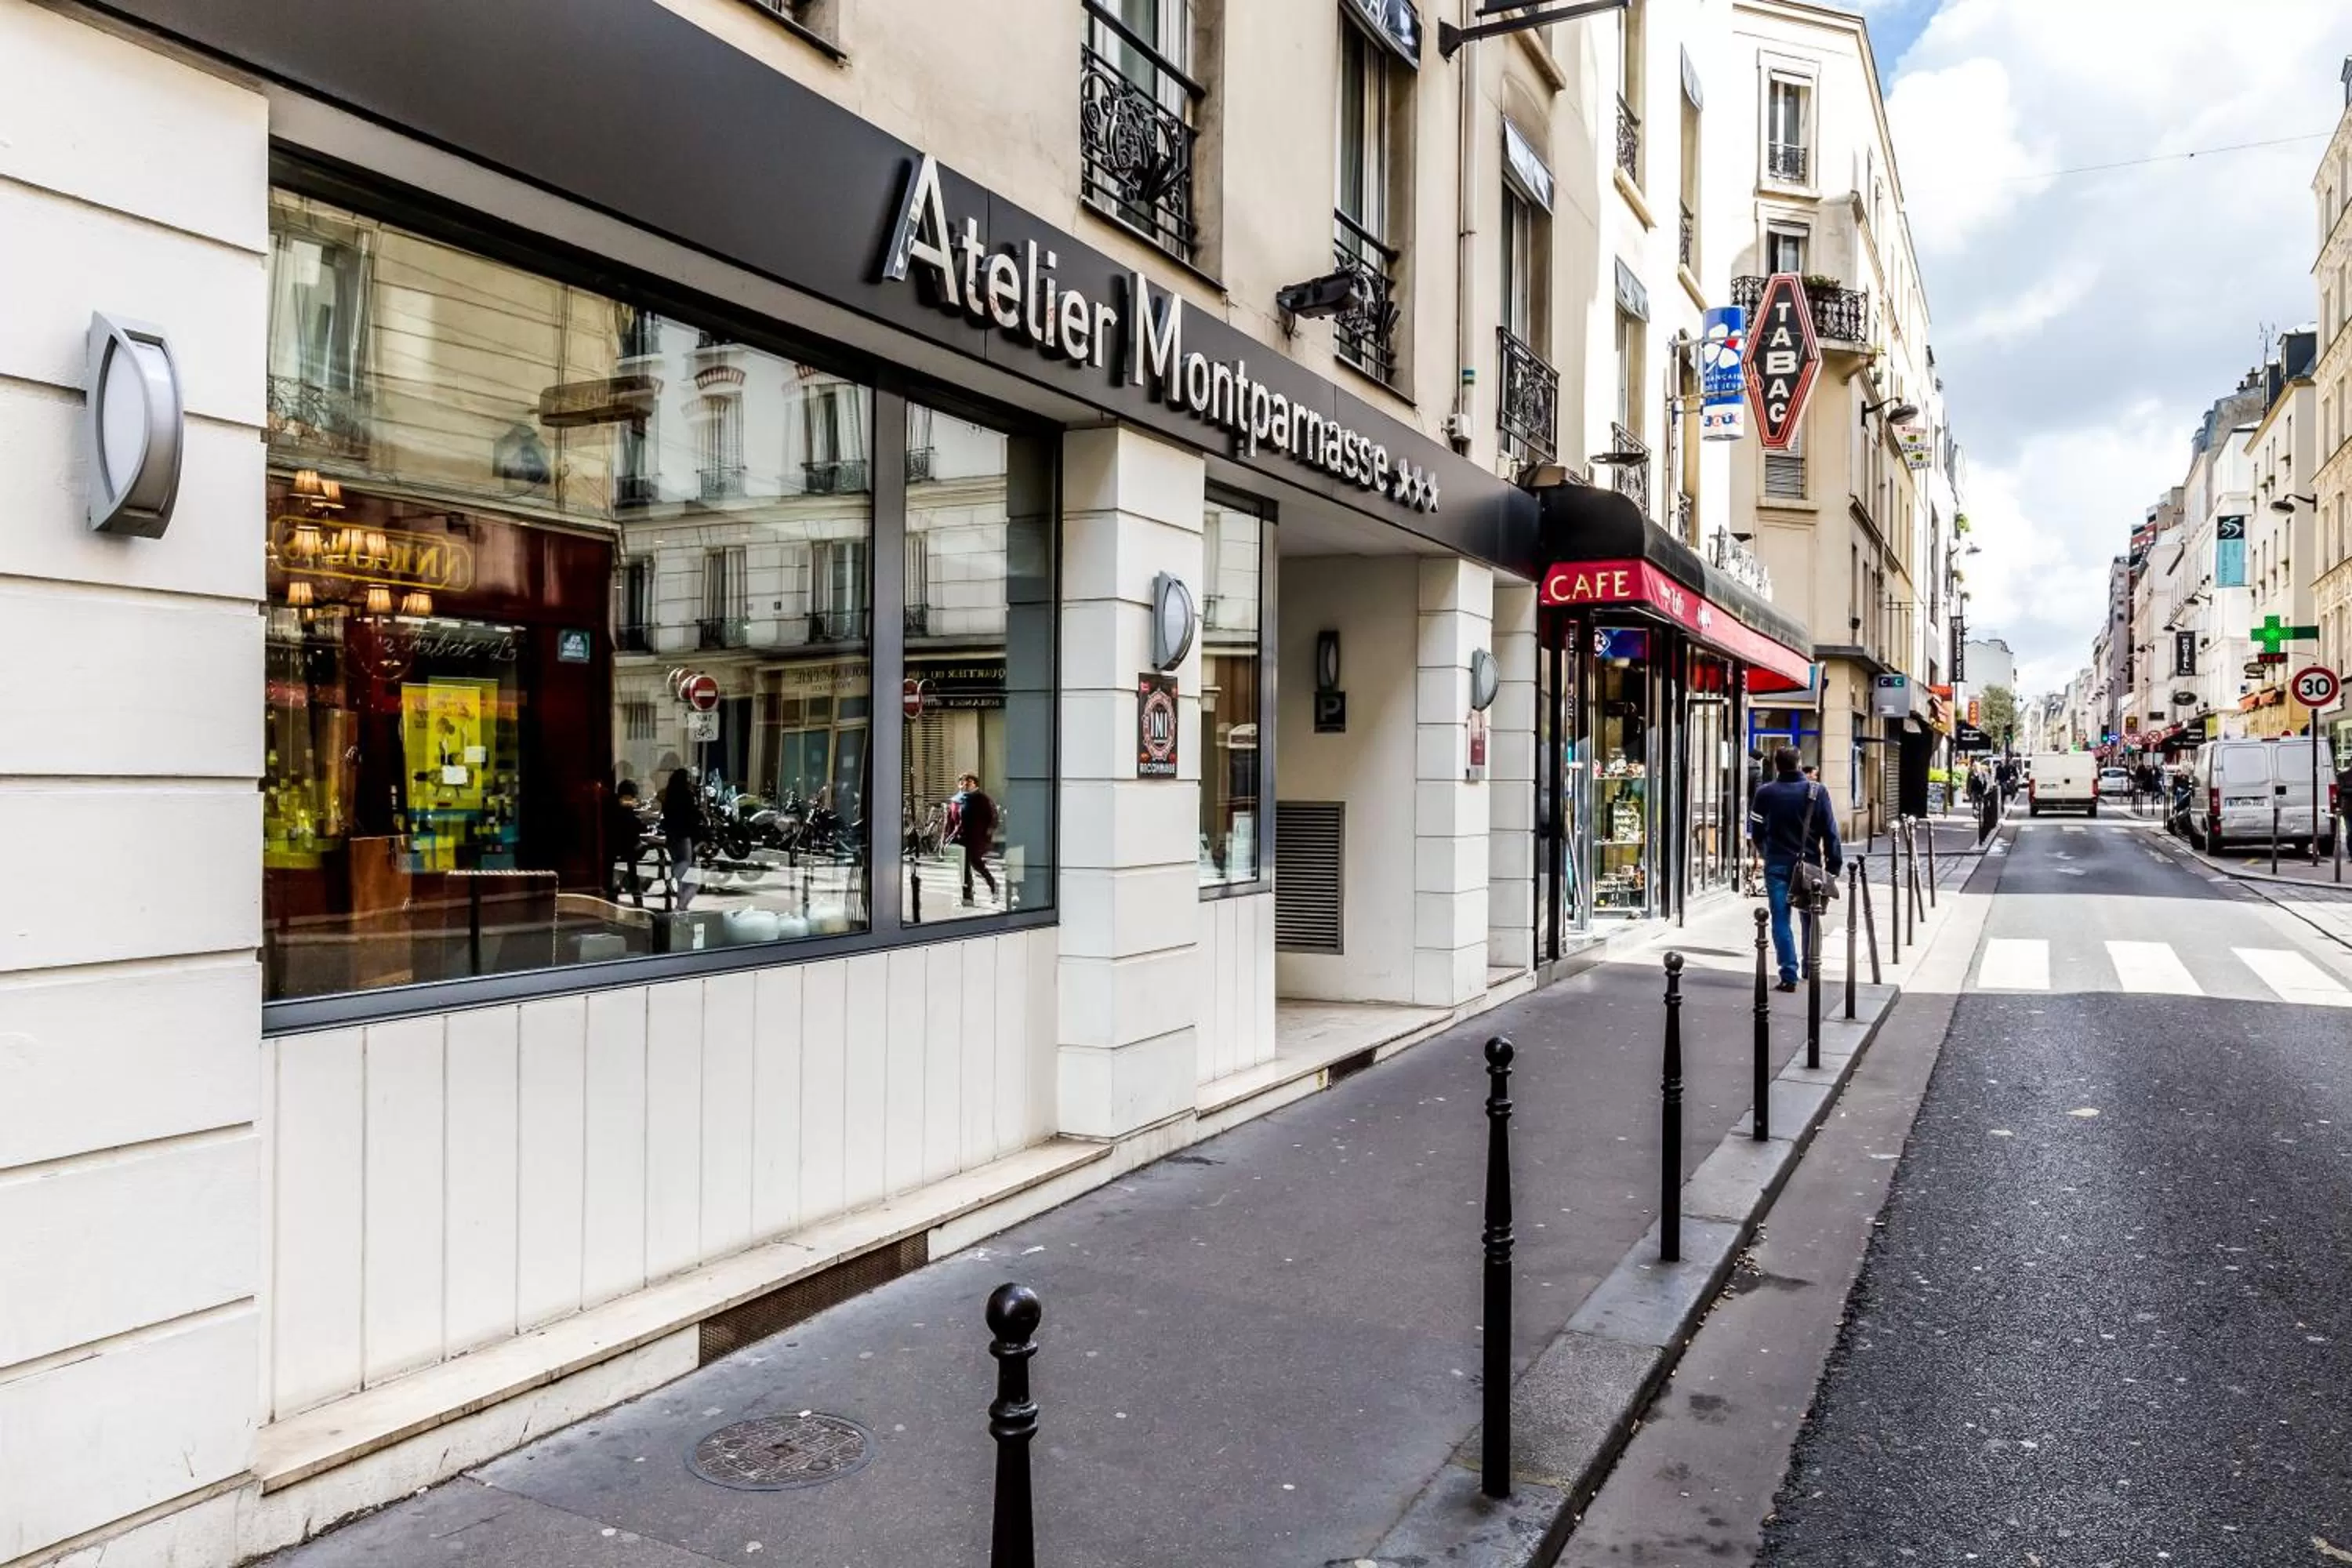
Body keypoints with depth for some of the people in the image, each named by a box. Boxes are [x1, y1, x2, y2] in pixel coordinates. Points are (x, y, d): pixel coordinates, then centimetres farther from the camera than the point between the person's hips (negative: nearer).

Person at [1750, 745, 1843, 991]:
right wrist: (1834, 866, 1)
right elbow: (1830, 832, -4)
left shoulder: (1765, 793, -2)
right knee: (1810, 918, 16)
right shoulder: (1817, 792, -2)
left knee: (1781, 919, 1)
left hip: (1777, 864, -1)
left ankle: (1789, 976, -6)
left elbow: (1756, 832, 6)